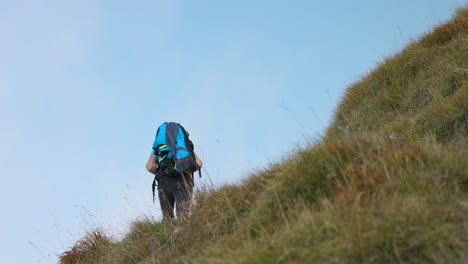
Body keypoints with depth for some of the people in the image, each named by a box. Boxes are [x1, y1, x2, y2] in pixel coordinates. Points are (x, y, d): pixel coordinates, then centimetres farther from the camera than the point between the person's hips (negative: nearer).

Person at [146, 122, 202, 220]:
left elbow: (150, 167, 4)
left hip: (165, 181, 0)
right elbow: (199, 164, 10)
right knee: (183, 215, -8)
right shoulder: (186, 145, 26)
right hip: (183, 180, 0)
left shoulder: (158, 147, 23)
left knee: (167, 217, 12)